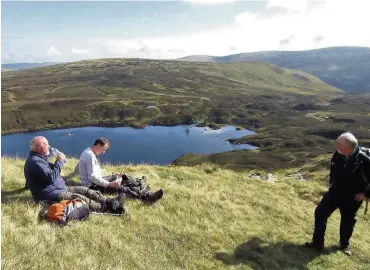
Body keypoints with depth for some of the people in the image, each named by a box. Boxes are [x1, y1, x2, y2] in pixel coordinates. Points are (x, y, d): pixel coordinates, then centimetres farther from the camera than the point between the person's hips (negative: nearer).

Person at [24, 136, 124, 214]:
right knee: (79, 198, -21)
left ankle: (109, 202, -9)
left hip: (59, 188, 10)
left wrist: (58, 162, 7)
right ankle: (105, 208, -17)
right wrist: (59, 162, -18)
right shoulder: (34, 161, -21)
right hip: (50, 195, -10)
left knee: (84, 190, -1)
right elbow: (51, 177, -27)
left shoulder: (39, 158, 14)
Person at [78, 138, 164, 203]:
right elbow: (92, 177, -26)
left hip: (96, 180, 10)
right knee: (120, 188, -23)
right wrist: (109, 184, -25)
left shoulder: (90, 152, 9)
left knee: (123, 177, 2)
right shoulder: (90, 156, -22)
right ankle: (146, 196, -29)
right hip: (92, 185, -10)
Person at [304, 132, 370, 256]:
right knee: (320, 213, 4)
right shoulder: (338, 154, -13)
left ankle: (344, 245, 42)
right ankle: (317, 243, 20)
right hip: (335, 192, 4)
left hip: (352, 198, -4)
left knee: (347, 222, 15)